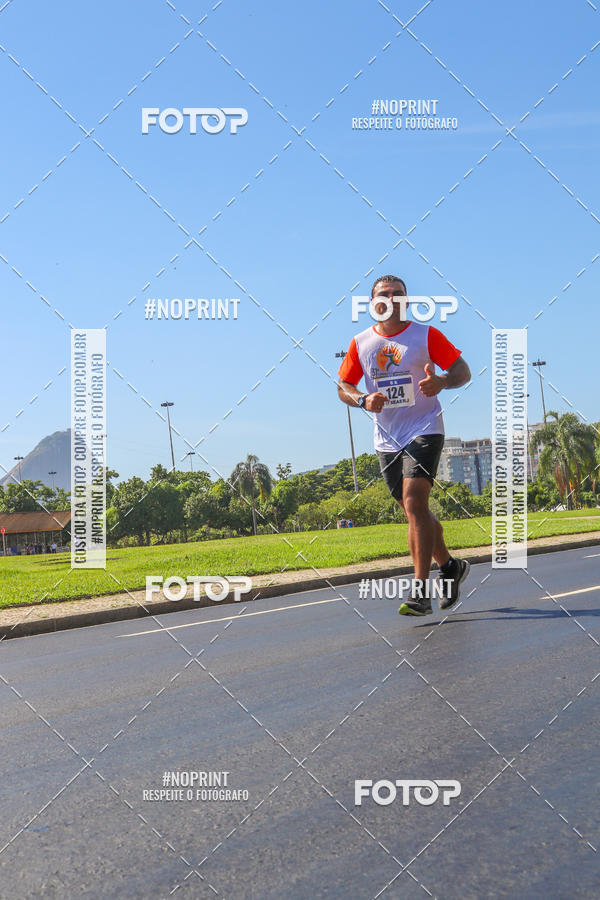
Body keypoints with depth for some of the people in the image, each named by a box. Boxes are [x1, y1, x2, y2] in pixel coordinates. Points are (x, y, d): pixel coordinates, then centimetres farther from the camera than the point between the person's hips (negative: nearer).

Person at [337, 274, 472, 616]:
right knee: (416, 510, 11)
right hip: (387, 439, 5)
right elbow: (343, 386, 12)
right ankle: (451, 567, 33)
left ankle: (421, 593, -17)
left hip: (424, 430, -5)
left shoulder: (425, 334, -2)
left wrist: (441, 382, -23)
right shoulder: (361, 342, 7)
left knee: (414, 504, -19)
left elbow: (463, 371, -1)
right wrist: (363, 400, -10)